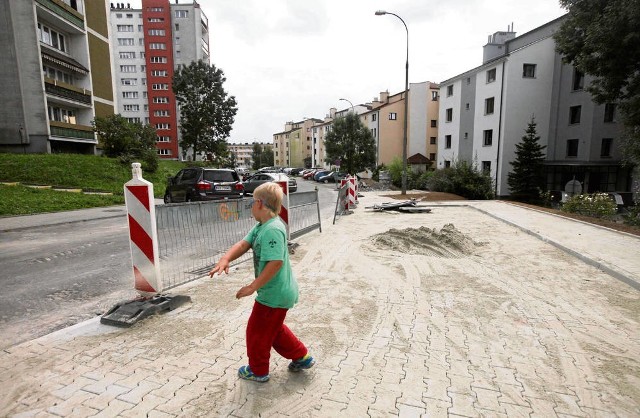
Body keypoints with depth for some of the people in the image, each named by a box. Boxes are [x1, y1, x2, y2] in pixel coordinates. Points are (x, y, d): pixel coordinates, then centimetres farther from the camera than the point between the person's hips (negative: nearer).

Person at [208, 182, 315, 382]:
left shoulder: (273, 229, -27)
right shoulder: (261, 226, 4)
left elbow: (276, 263, -33)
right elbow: (244, 243, 0)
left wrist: (252, 287, -26)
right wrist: (225, 259, -18)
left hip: (274, 294, -10)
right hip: (278, 291, 10)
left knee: (257, 331, 12)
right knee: (273, 328, 27)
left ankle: (258, 371, 35)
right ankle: (302, 357, 38)